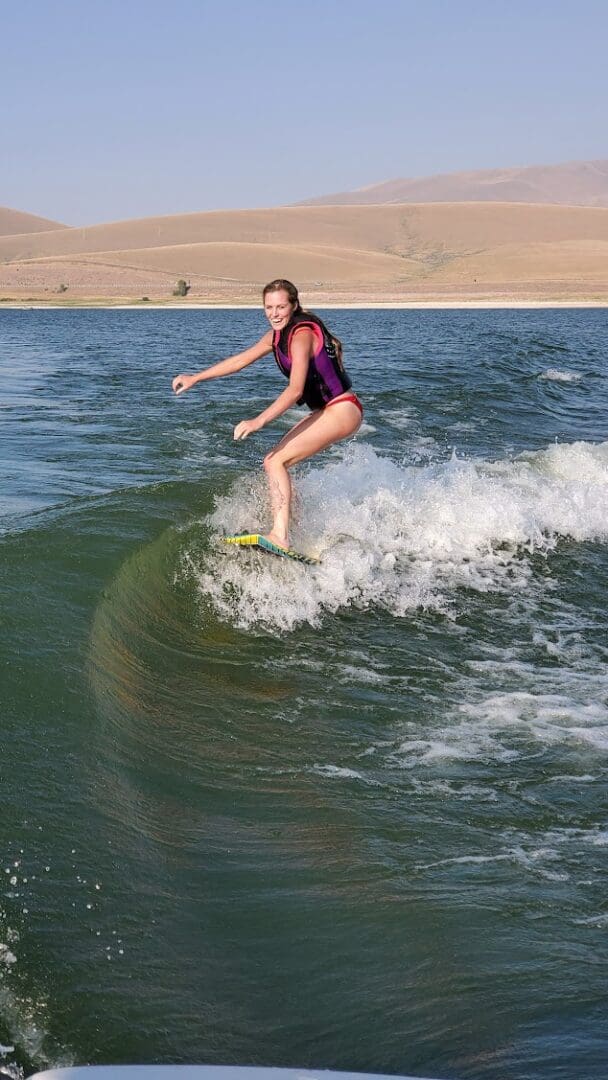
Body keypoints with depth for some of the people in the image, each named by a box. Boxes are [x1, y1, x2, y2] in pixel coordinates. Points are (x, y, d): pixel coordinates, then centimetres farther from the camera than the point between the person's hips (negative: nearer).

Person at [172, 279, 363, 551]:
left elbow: (295, 389, -30)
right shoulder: (278, 334, 9)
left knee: (276, 461, -18)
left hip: (342, 410, -10)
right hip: (326, 411, 10)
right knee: (274, 462, 10)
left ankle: (280, 537, -26)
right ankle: (291, 527, 9)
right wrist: (195, 378, 20)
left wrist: (259, 421, -38)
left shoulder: (301, 335, -20)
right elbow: (242, 359, 19)